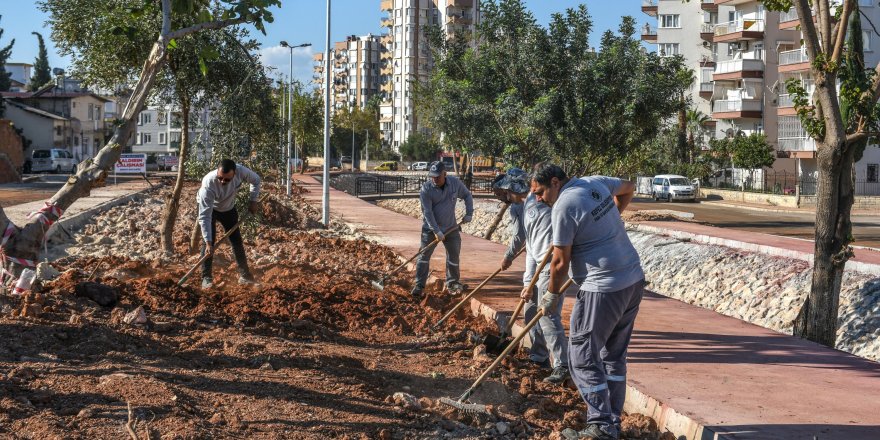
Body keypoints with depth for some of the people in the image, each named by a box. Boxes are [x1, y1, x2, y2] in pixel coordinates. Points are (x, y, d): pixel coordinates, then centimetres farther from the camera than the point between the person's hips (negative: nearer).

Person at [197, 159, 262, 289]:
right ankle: (206, 277, -7)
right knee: (209, 241, -16)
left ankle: (244, 275, 15)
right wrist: (208, 242, -45)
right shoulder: (208, 184, -43)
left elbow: (256, 180, -9)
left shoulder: (241, 171, -34)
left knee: (237, 240, 5)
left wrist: (253, 201, -17)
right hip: (208, 208, -4)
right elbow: (205, 216, -41)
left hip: (228, 207, 4)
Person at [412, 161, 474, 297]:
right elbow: (427, 212, -19)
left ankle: (452, 283, 24)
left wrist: (469, 213, -2)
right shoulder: (426, 189, -17)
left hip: (451, 227, 3)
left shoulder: (455, 183, -8)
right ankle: (419, 285, 0)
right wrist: (436, 231, -24)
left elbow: (467, 196, 8)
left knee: (454, 255, 8)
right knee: (424, 256, -5)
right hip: (430, 228, -3)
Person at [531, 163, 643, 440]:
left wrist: (552, 295, 4)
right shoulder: (596, 183, 8)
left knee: (583, 357, 0)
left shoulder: (564, 206, -15)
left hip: (603, 289, -9)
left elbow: (560, 262, -11)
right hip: (634, 281, 9)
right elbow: (629, 188, 29)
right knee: (614, 354, 17)